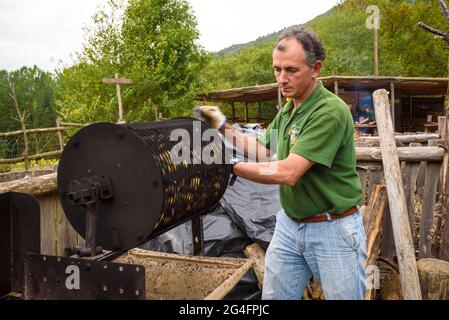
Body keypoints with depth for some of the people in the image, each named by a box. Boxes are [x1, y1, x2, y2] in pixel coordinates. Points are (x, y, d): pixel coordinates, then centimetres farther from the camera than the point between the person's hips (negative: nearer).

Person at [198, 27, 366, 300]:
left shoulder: (330, 112, -24)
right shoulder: (287, 110, 6)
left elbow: (287, 173, -29)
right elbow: (265, 152, 14)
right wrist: (225, 128, 4)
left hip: (333, 229, -7)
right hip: (289, 224, 8)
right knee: (273, 296, 14)